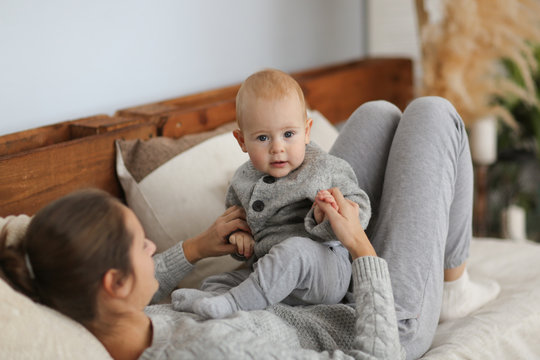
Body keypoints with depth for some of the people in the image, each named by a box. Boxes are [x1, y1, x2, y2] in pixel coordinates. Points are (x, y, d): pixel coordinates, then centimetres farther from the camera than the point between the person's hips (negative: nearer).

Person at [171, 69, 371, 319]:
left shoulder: (323, 169, -5)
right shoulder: (243, 180, 10)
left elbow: (359, 208, -5)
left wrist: (325, 219, -26)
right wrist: (237, 234, 3)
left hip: (325, 270, -6)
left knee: (296, 249, -36)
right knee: (215, 283, -2)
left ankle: (231, 303, -37)